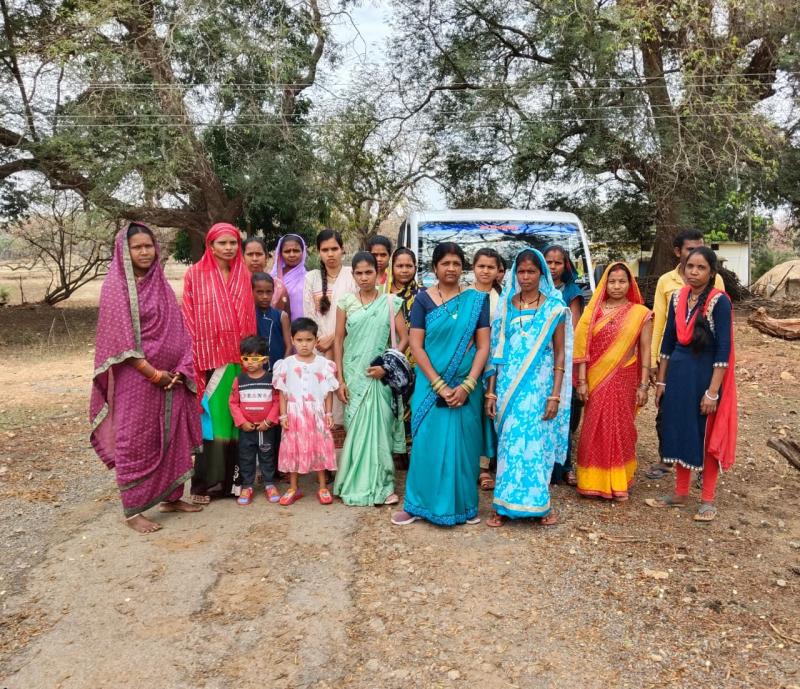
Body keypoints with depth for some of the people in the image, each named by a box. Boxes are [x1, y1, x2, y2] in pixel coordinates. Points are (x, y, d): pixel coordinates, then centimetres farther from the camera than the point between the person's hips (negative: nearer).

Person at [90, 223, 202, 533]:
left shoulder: (161, 284, 10)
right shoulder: (115, 287, -7)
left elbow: (177, 331, 7)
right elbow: (121, 339, -13)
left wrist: (179, 371, -6)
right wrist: (153, 373, -15)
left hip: (170, 377, 6)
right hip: (136, 379, -6)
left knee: (173, 438, 11)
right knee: (134, 443, 2)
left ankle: (171, 497, 25)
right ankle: (132, 511, 13)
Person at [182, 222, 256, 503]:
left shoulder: (245, 276, 10)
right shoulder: (195, 274, 0)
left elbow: (250, 318, 12)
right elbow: (188, 317, -1)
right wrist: (194, 358, -7)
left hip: (238, 358, 3)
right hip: (209, 357, -3)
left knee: (235, 420, 6)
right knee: (210, 420, 0)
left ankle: (229, 480, 18)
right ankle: (204, 484, 10)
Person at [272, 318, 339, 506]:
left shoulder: (323, 363, -2)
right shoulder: (286, 364, -1)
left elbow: (328, 392, 1)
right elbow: (282, 392, 2)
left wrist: (329, 414, -1)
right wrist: (283, 415, -2)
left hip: (316, 413, 0)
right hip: (294, 413, 1)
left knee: (319, 448, 6)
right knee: (293, 449, 8)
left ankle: (323, 488, 19)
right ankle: (293, 488, 22)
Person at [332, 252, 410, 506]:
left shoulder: (390, 302, 1)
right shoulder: (346, 303, 4)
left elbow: (404, 338, 0)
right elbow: (338, 342, 4)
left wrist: (387, 365, -12)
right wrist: (340, 379, -2)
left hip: (379, 375, -1)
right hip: (354, 376, 1)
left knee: (379, 427, -1)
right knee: (355, 429, 4)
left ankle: (382, 485, 9)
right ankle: (356, 484, 15)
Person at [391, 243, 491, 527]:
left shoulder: (476, 300, 2)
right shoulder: (423, 299, -1)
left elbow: (483, 346, -2)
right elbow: (416, 345, -6)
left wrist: (467, 385, -12)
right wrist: (439, 385, -13)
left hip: (466, 386, 1)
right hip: (430, 384, -1)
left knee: (463, 444, 8)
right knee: (427, 443, 3)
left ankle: (464, 505, 24)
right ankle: (418, 504, 18)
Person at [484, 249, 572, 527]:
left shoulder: (554, 308, 1)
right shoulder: (505, 306, 8)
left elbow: (560, 354, -1)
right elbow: (496, 350, 8)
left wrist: (555, 395, -8)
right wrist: (491, 392, 4)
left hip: (539, 386, -2)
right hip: (508, 386, 2)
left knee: (536, 442, 1)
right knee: (509, 444, 5)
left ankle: (539, 503, 17)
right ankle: (506, 505, 15)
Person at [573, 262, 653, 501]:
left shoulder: (640, 314, 1)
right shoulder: (594, 311, 4)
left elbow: (645, 351, 0)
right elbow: (585, 348, 2)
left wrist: (643, 385, -4)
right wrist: (582, 381, -4)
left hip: (624, 381, -1)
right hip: (596, 381, 1)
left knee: (621, 430, 6)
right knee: (595, 430, 5)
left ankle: (619, 483, 18)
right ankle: (594, 481, 16)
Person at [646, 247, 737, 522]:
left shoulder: (719, 301, -12)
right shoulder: (678, 298, 5)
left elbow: (723, 349, -15)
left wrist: (713, 391, -18)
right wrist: (661, 381, 9)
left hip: (706, 374, -5)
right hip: (678, 373, 5)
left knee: (707, 437, 6)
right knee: (679, 433, 13)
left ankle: (707, 500, 19)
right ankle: (680, 493, 27)